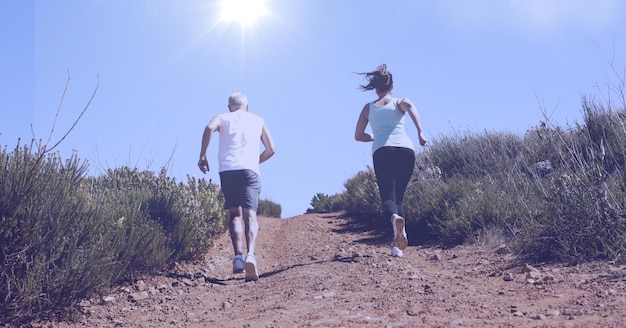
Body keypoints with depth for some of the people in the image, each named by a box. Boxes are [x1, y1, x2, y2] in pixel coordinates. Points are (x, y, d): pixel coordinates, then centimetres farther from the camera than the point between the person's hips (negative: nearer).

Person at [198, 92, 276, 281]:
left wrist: (202, 156, 0)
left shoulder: (223, 118, 19)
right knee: (250, 215, -9)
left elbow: (209, 128, -5)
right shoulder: (258, 121, 24)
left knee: (235, 215, 8)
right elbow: (271, 149, 20)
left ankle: (238, 257, -12)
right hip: (250, 170, 0)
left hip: (227, 170, 0)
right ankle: (250, 255, -34)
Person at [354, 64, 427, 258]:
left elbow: (358, 136, 20)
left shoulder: (368, 108, 22)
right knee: (399, 196, 11)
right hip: (405, 150, 1)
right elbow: (410, 107, -6)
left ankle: (395, 217, -42)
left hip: (382, 152, -1)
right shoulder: (399, 102, 19)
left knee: (388, 196, -4)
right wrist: (420, 132, -13)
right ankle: (398, 246, -1)